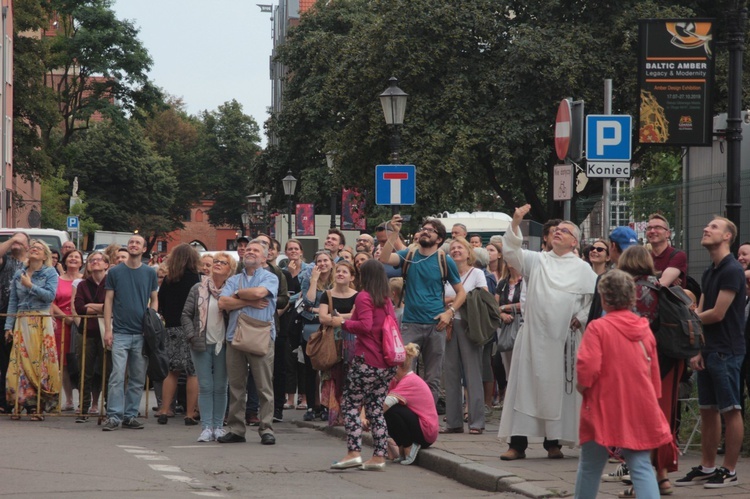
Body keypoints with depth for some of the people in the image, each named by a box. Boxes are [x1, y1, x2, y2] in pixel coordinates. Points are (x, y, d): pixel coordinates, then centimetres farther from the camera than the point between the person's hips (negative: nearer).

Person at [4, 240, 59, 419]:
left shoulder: (50, 273, 4)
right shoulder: (19, 274, 14)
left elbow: (50, 295, -11)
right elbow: (13, 301, 13)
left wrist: (30, 286, -13)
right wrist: (9, 326, 8)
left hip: (41, 323, -3)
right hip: (21, 323, 3)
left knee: (40, 363, -7)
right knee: (19, 363, -5)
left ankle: (38, 406, -5)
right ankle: (18, 405, -2)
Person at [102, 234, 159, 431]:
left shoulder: (149, 273, 8)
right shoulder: (115, 272, 4)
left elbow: (154, 300, 13)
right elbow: (108, 301, 5)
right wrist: (107, 329, -3)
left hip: (142, 333, 2)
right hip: (120, 332, -2)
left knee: (138, 378, 5)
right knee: (117, 376, -9)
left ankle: (130, 415, 13)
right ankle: (114, 416, -8)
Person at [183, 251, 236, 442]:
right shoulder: (198, 289, 3)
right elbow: (186, 315, 4)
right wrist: (192, 336, -5)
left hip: (223, 345, 0)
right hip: (202, 345, 0)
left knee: (220, 388, 4)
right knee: (205, 387, 0)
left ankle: (218, 426, 11)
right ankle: (206, 427, 0)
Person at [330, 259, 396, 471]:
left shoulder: (363, 297, -7)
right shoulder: (386, 300, 14)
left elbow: (365, 325, -18)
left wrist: (343, 323, -6)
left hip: (367, 360, -7)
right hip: (386, 364, 7)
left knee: (351, 405, -3)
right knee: (376, 409, 9)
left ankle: (354, 452, -14)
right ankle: (379, 456, 5)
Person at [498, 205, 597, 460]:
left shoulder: (582, 269, 8)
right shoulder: (537, 260, 11)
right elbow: (511, 253, -3)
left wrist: (581, 318, -2)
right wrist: (515, 224, -15)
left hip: (563, 339, -1)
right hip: (533, 335, 1)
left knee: (557, 389, 2)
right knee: (524, 386, -3)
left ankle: (554, 442, 10)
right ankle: (518, 443, -2)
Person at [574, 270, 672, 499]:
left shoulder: (598, 328, -12)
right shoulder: (644, 328, 4)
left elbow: (588, 368, -19)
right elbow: (654, 370, 10)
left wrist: (581, 386, 1)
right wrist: (653, 397, 21)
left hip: (604, 408, -3)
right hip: (641, 409, 4)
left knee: (590, 466, 12)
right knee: (641, 466, 1)